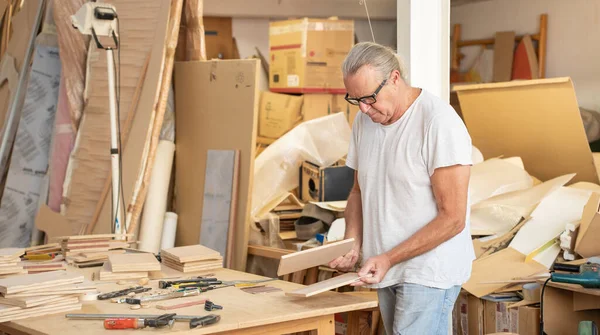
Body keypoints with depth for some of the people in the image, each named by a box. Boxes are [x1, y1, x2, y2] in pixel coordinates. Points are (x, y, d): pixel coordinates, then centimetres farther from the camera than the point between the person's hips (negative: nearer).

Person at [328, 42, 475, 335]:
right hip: (387, 269, 7)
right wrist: (353, 244, 0)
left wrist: (388, 258, -19)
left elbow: (452, 218, -17)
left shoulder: (440, 123, -17)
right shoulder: (364, 120, 6)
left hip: (429, 272, -7)